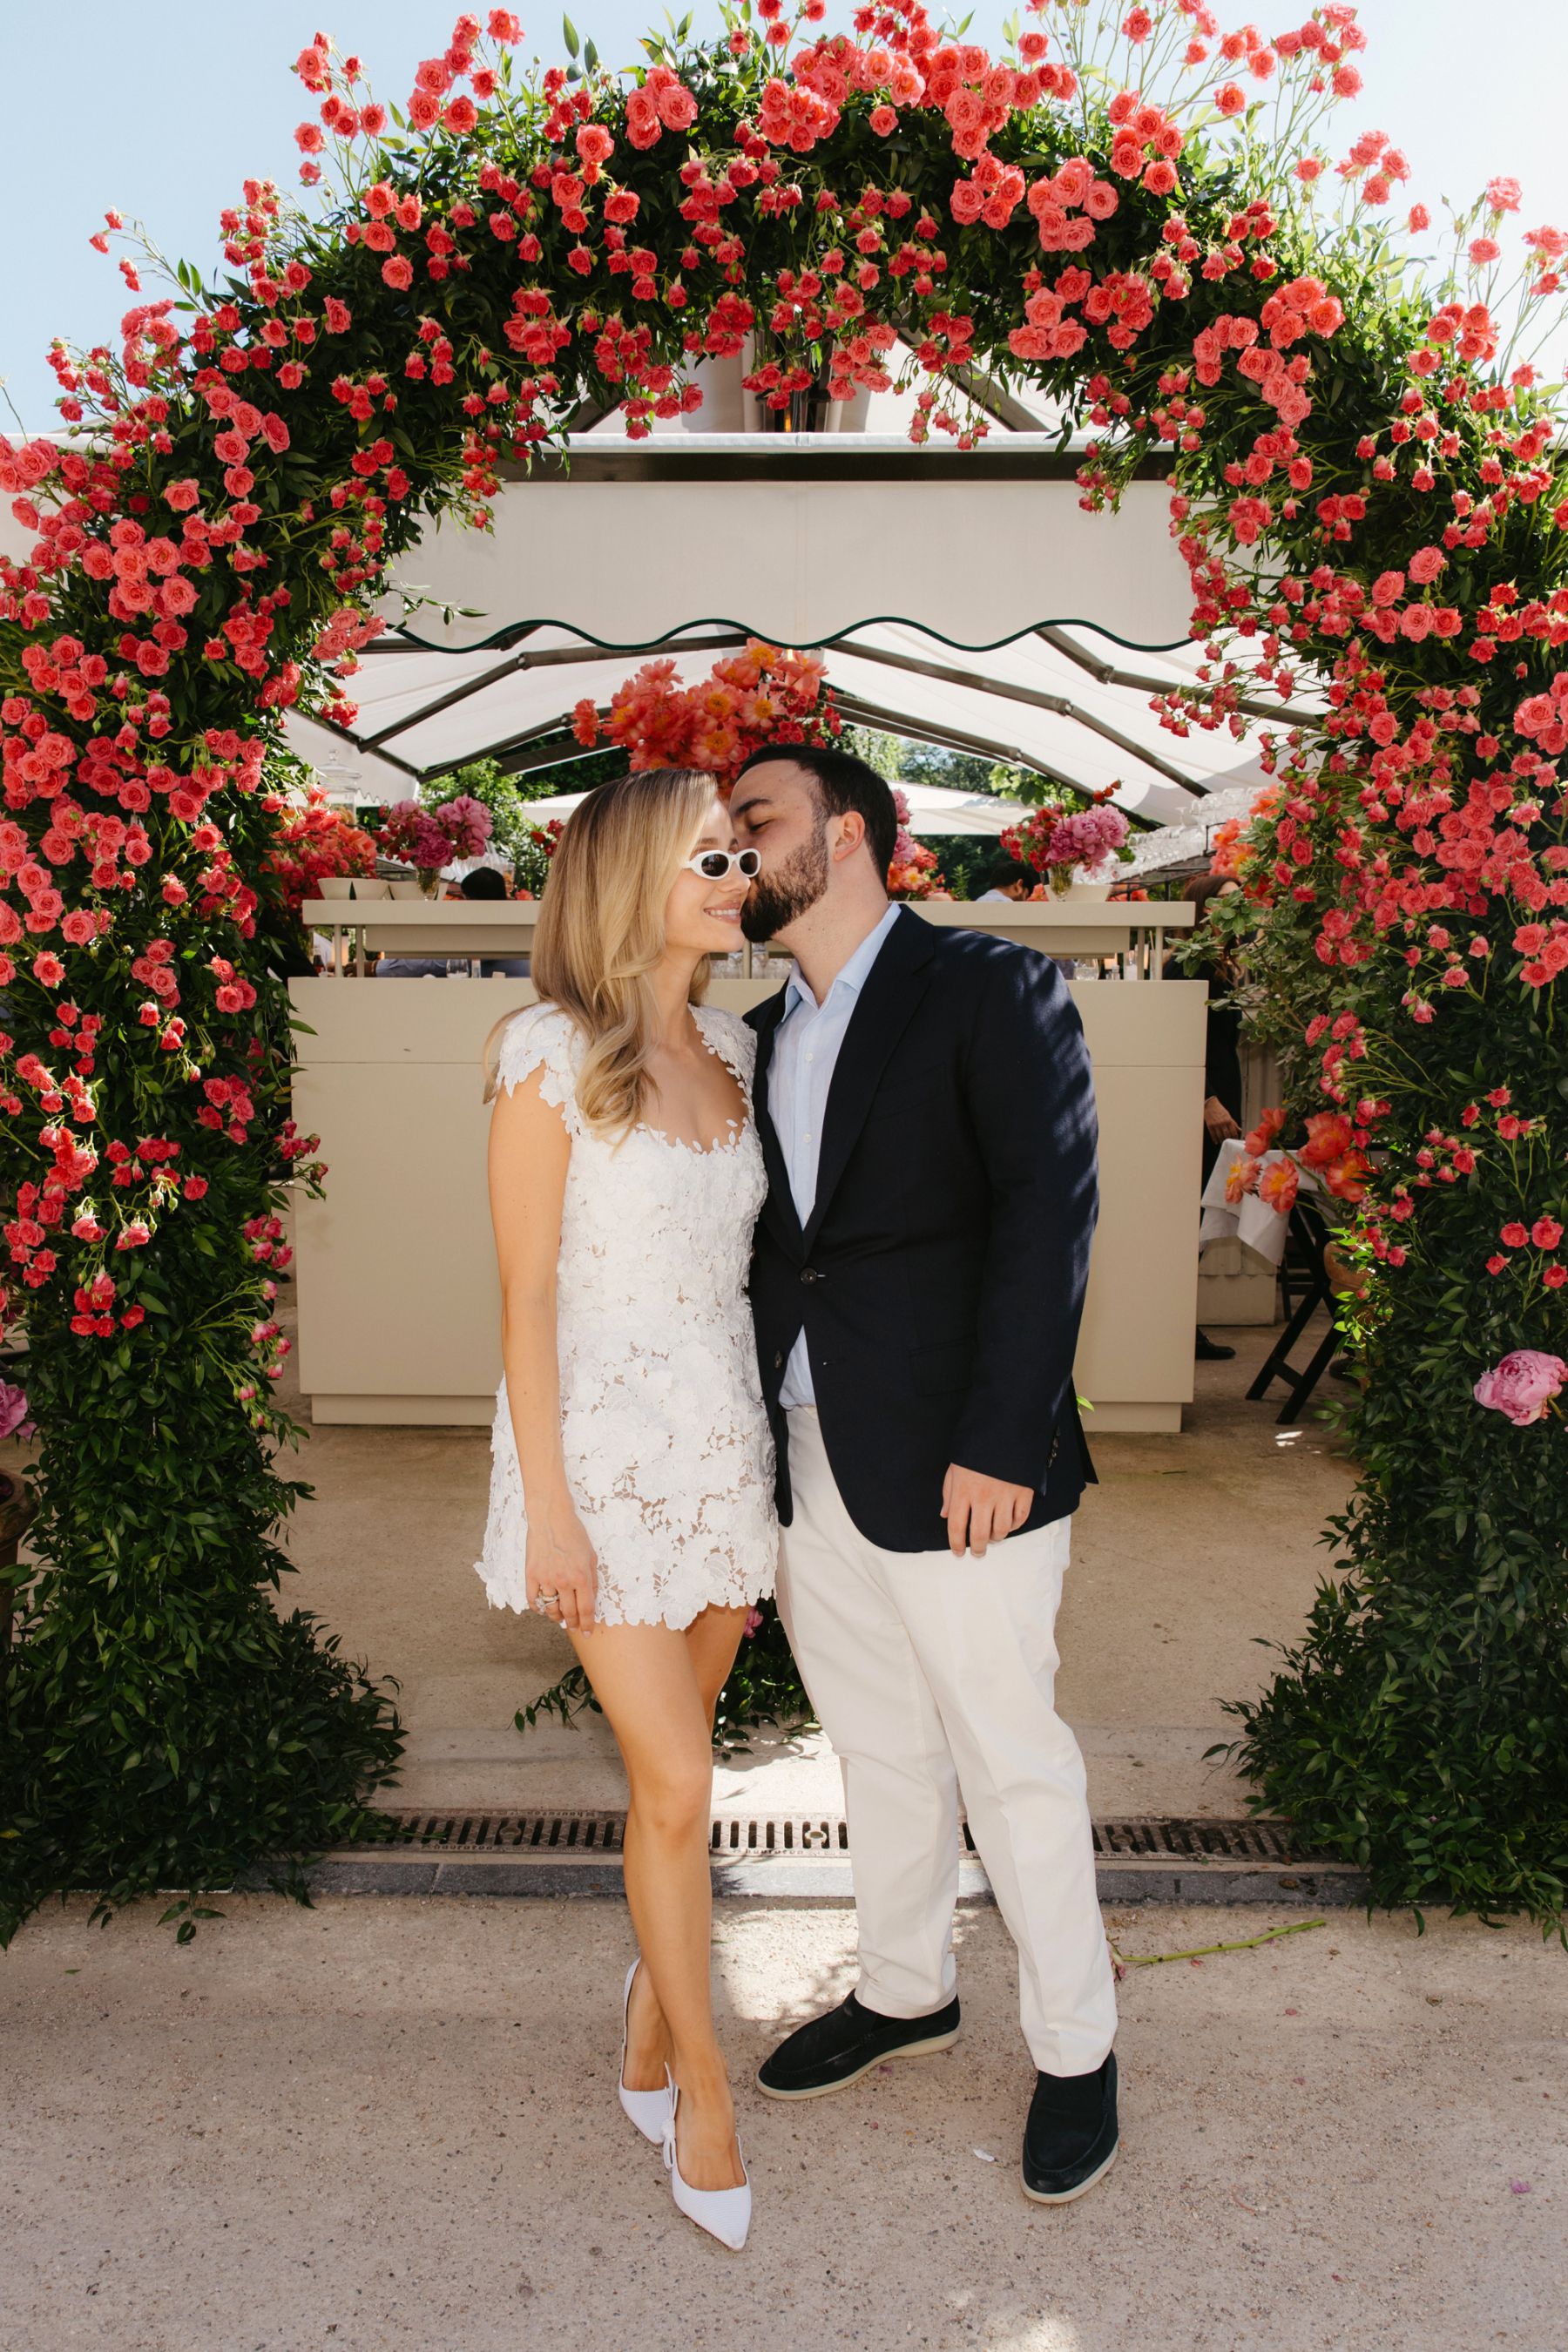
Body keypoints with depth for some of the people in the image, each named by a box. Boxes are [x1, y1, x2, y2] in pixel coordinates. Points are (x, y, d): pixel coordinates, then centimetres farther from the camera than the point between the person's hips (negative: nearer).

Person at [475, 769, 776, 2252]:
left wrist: (776, 1441, 10)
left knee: (674, 1759, 16)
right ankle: (700, 2083, 23)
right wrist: (547, 1506, -11)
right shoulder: (551, 1059, -12)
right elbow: (525, 1296, -11)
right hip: (603, 1446, -5)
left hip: (724, 1437, 6)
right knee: (678, 1783, -1)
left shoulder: (731, 1052, 6)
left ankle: (653, 2008, 39)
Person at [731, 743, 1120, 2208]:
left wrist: (1001, 1438, -20)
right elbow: (763, 1250, 13)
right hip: (805, 1466, 6)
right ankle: (904, 1993, 41)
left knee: (1012, 1763, 8)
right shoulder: (763, 1040, 14)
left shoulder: (989, 989, -6)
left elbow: (1050, 1208, -14)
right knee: (879, 1752, 20)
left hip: (954, 1467, -6)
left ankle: (1074, 2050, 30)